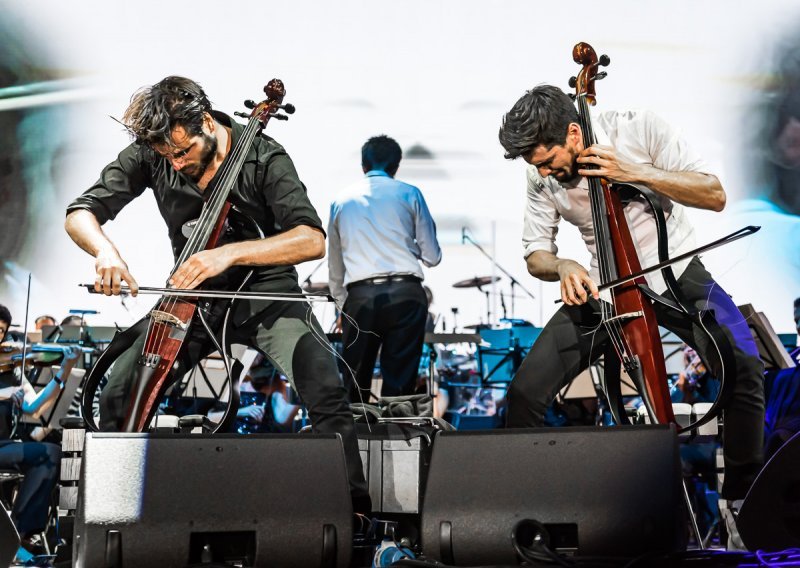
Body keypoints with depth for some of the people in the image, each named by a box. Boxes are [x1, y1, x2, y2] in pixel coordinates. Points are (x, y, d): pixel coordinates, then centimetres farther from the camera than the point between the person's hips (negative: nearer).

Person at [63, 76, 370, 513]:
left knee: (325, 389, -28)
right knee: (118, 395, -14)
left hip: (265, 293, -3)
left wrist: (231, 252, -39)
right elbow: (79, 214, -5)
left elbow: (312, 240, -25)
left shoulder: (264, 157, -17)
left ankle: (352, 508, -14)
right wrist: (105, 250, -30)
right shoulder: (150, 154, -8)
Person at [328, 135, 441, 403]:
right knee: (400, 382, 1)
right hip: (405, 294, -1)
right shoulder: (409, 194, 7)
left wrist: (342, 304, 31)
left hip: (360, 297, 2)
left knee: (356, 384, 8)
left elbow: (335, 266, 19)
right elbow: (432, 257, 5)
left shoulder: (341, 200, 15)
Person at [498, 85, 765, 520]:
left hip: (675, 272, -2)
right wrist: (562, 266, -21)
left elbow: (715, 196, -15)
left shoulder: (639, 129, -15)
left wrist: (634, 172, -27)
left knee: (743, 365, -27)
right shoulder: (542, 179, -7)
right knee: (525, 392, -13)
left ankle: (741, 495, -5)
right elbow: (535, 253, 4)